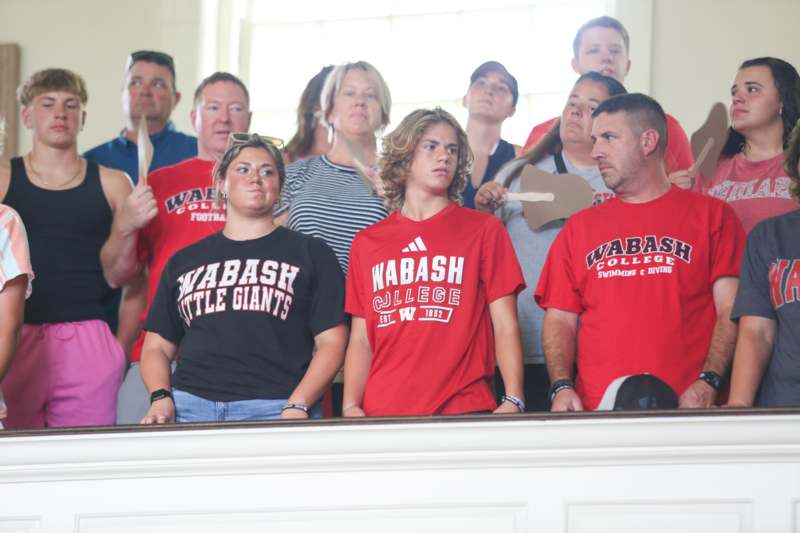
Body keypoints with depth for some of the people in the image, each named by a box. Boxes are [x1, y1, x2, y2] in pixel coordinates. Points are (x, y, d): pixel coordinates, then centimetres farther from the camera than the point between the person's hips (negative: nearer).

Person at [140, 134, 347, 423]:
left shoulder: (311, 254, 13)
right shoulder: (183, 261, 22)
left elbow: (331, 342, 5)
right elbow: (157, 347, 20)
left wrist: (297, 406, -9)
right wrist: (160, 397, 0)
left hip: (273, 408, -2)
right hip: (190, 406, 2)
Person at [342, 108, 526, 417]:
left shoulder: (484, 230, 8)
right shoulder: (366, 242, 13)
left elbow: (505, 326, 2)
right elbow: (360, 339, 12)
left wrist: (513, 401, -11)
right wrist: (351, 406, -3)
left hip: (463, 413, -1)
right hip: (381, 414, 1)